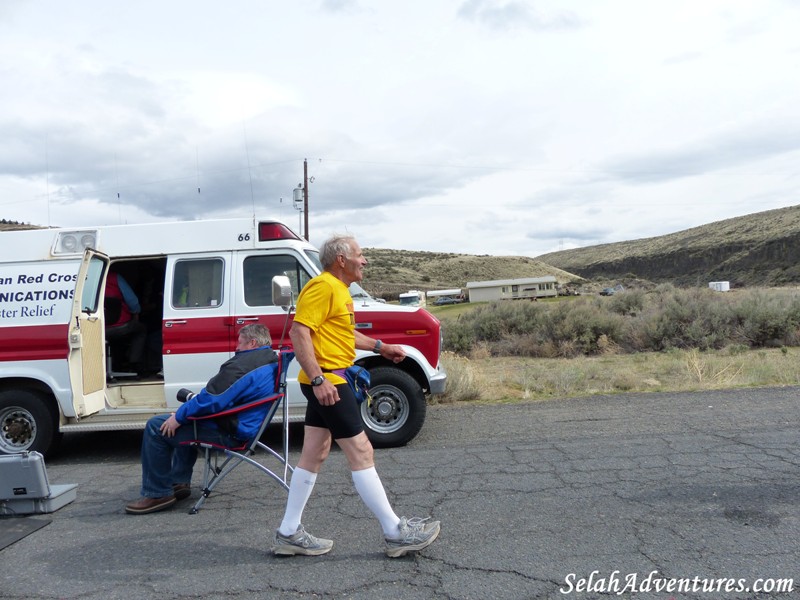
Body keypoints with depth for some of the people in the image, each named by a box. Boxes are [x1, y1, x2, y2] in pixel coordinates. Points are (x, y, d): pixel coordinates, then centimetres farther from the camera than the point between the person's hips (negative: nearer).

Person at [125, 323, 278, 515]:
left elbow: (211, 400, -26)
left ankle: (157, 494, 4)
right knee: (186, 422, 33)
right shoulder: (271, 360, 8)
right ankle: (180, 482, 34)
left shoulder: (242, 366, -24)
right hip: (247, 425, 11)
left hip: (229, 433, -11)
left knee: (156, 427, -3)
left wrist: (179, 416, -12)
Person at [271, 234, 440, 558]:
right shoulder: (323, 286, -14)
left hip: (328, 381, 11)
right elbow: (299, 332, -22)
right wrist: (318, 379, -28)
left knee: (314, 455, 13)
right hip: (327, 380, -11)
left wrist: (380, 347, 27)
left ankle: (289, 534, 22)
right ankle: (396, 533, 6)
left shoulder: (339, 289, 18)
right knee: (361, 452, -4)